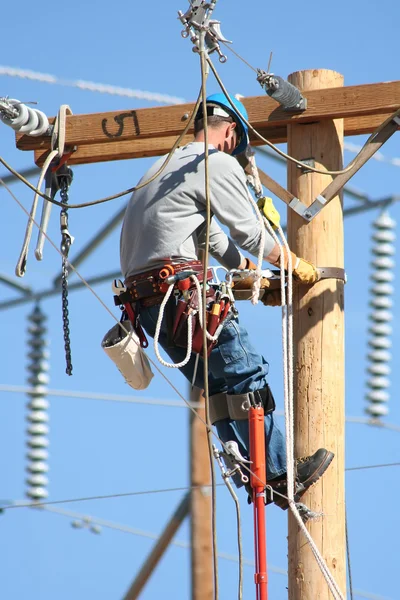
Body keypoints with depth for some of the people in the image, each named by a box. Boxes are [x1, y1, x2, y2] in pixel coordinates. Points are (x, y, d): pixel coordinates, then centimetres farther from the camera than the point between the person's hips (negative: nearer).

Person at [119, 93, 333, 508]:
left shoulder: (168, 166, 26)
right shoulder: (219, 163, -2)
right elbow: (249, 232, 2)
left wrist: (252, 271, 45)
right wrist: (294, 263, 18)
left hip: (142, 299, 9)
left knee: (220, 385, 11)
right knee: (247, 374, -5)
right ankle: (278, 475, -5)